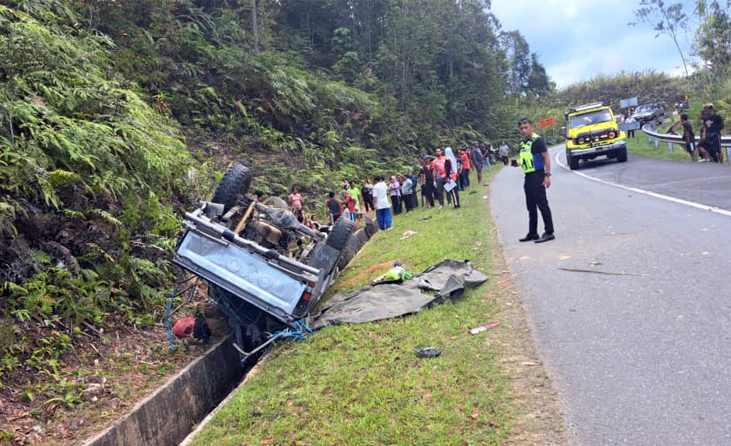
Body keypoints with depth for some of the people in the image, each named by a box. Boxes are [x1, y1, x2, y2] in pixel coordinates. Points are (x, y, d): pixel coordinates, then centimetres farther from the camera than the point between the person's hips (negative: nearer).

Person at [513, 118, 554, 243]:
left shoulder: (537, 140, -10)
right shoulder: (523, 143, 14)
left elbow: (546, 158, -14)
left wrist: (547, 175, -19)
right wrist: (519, 164, 6)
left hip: (537, 176, -9)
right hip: (528, 177, 9)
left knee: (542, 205, -6)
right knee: (531, 207, 13)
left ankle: (549, 233, 0)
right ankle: (532, 233, 21)